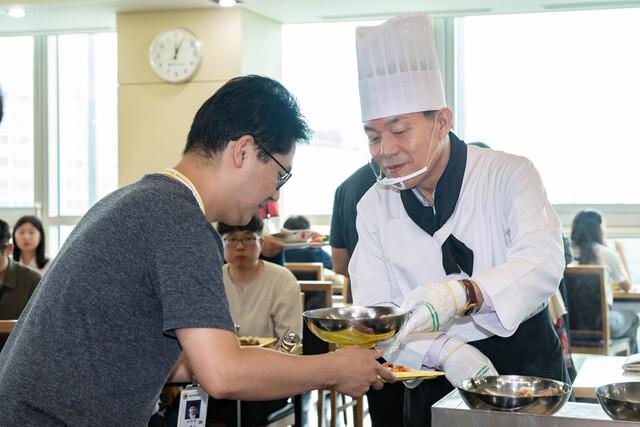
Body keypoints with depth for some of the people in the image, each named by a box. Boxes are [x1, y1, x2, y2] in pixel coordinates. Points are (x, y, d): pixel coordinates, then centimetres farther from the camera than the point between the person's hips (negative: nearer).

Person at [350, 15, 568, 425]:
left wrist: (462, 294, -44)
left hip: (526, 371, -2)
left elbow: (543, 262, -25)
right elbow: (373, 312, -7)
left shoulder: (510, 175, -10)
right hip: (434, 388, 2)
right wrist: (445, 351, -26)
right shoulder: (375, 207, -2)